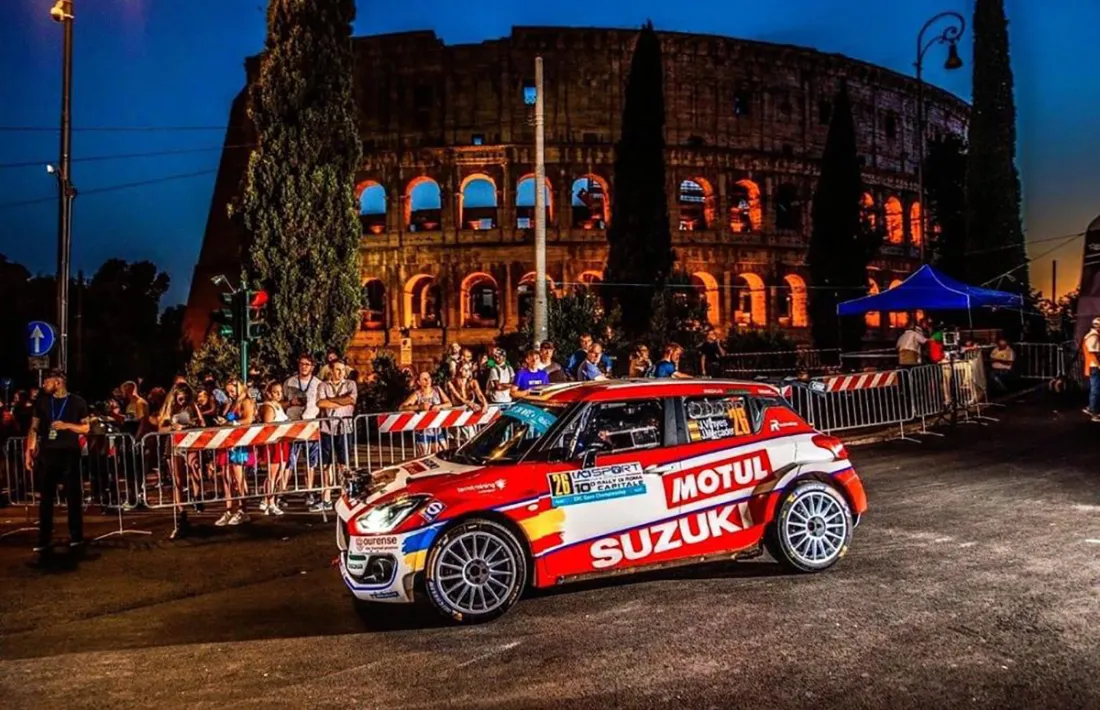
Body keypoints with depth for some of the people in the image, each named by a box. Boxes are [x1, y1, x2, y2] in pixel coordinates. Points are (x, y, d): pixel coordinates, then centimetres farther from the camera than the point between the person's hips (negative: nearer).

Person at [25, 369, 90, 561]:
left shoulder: (77, 402, 1)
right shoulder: (42, 402, 8)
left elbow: (86, 428, 3)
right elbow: (34, 428, 9)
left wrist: (67, 425, -14)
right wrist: (29, 451, 1)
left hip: (70, 454, -2)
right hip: (47, 454, 2)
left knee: (74, 497, 2)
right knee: (46, 498, 3)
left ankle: (76, 538, 10)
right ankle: (44, 541, 8)